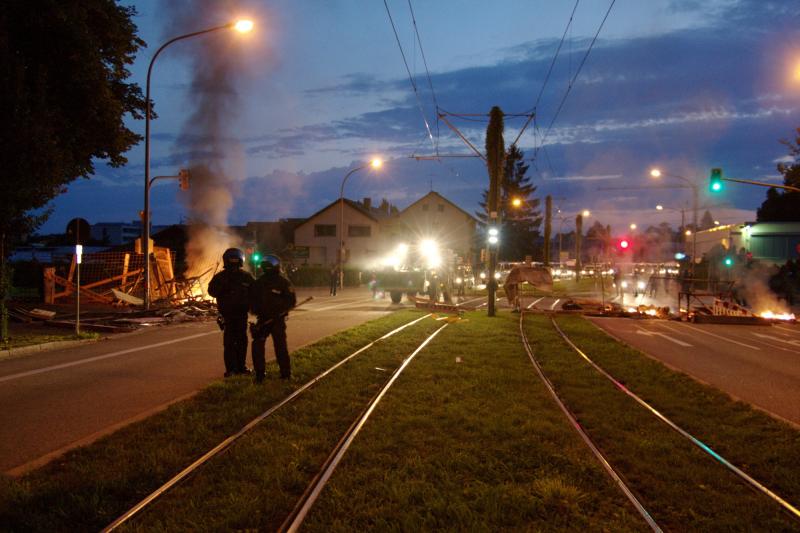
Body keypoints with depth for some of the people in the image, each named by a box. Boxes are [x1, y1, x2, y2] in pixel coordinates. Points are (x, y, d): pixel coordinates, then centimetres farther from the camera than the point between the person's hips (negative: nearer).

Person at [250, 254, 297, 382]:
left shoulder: (283, 282, -5)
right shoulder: (258, 282, 9)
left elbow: (291, 300, -8)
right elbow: (253, 298, 18)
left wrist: (280, 310, -18)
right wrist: (255, 310, 2)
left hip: (277, 319, -4)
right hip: (263, 319, 4)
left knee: (280, 346, -2)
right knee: (257, 345, 1)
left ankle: (286, 373, 7)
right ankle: (260, 373, 9)